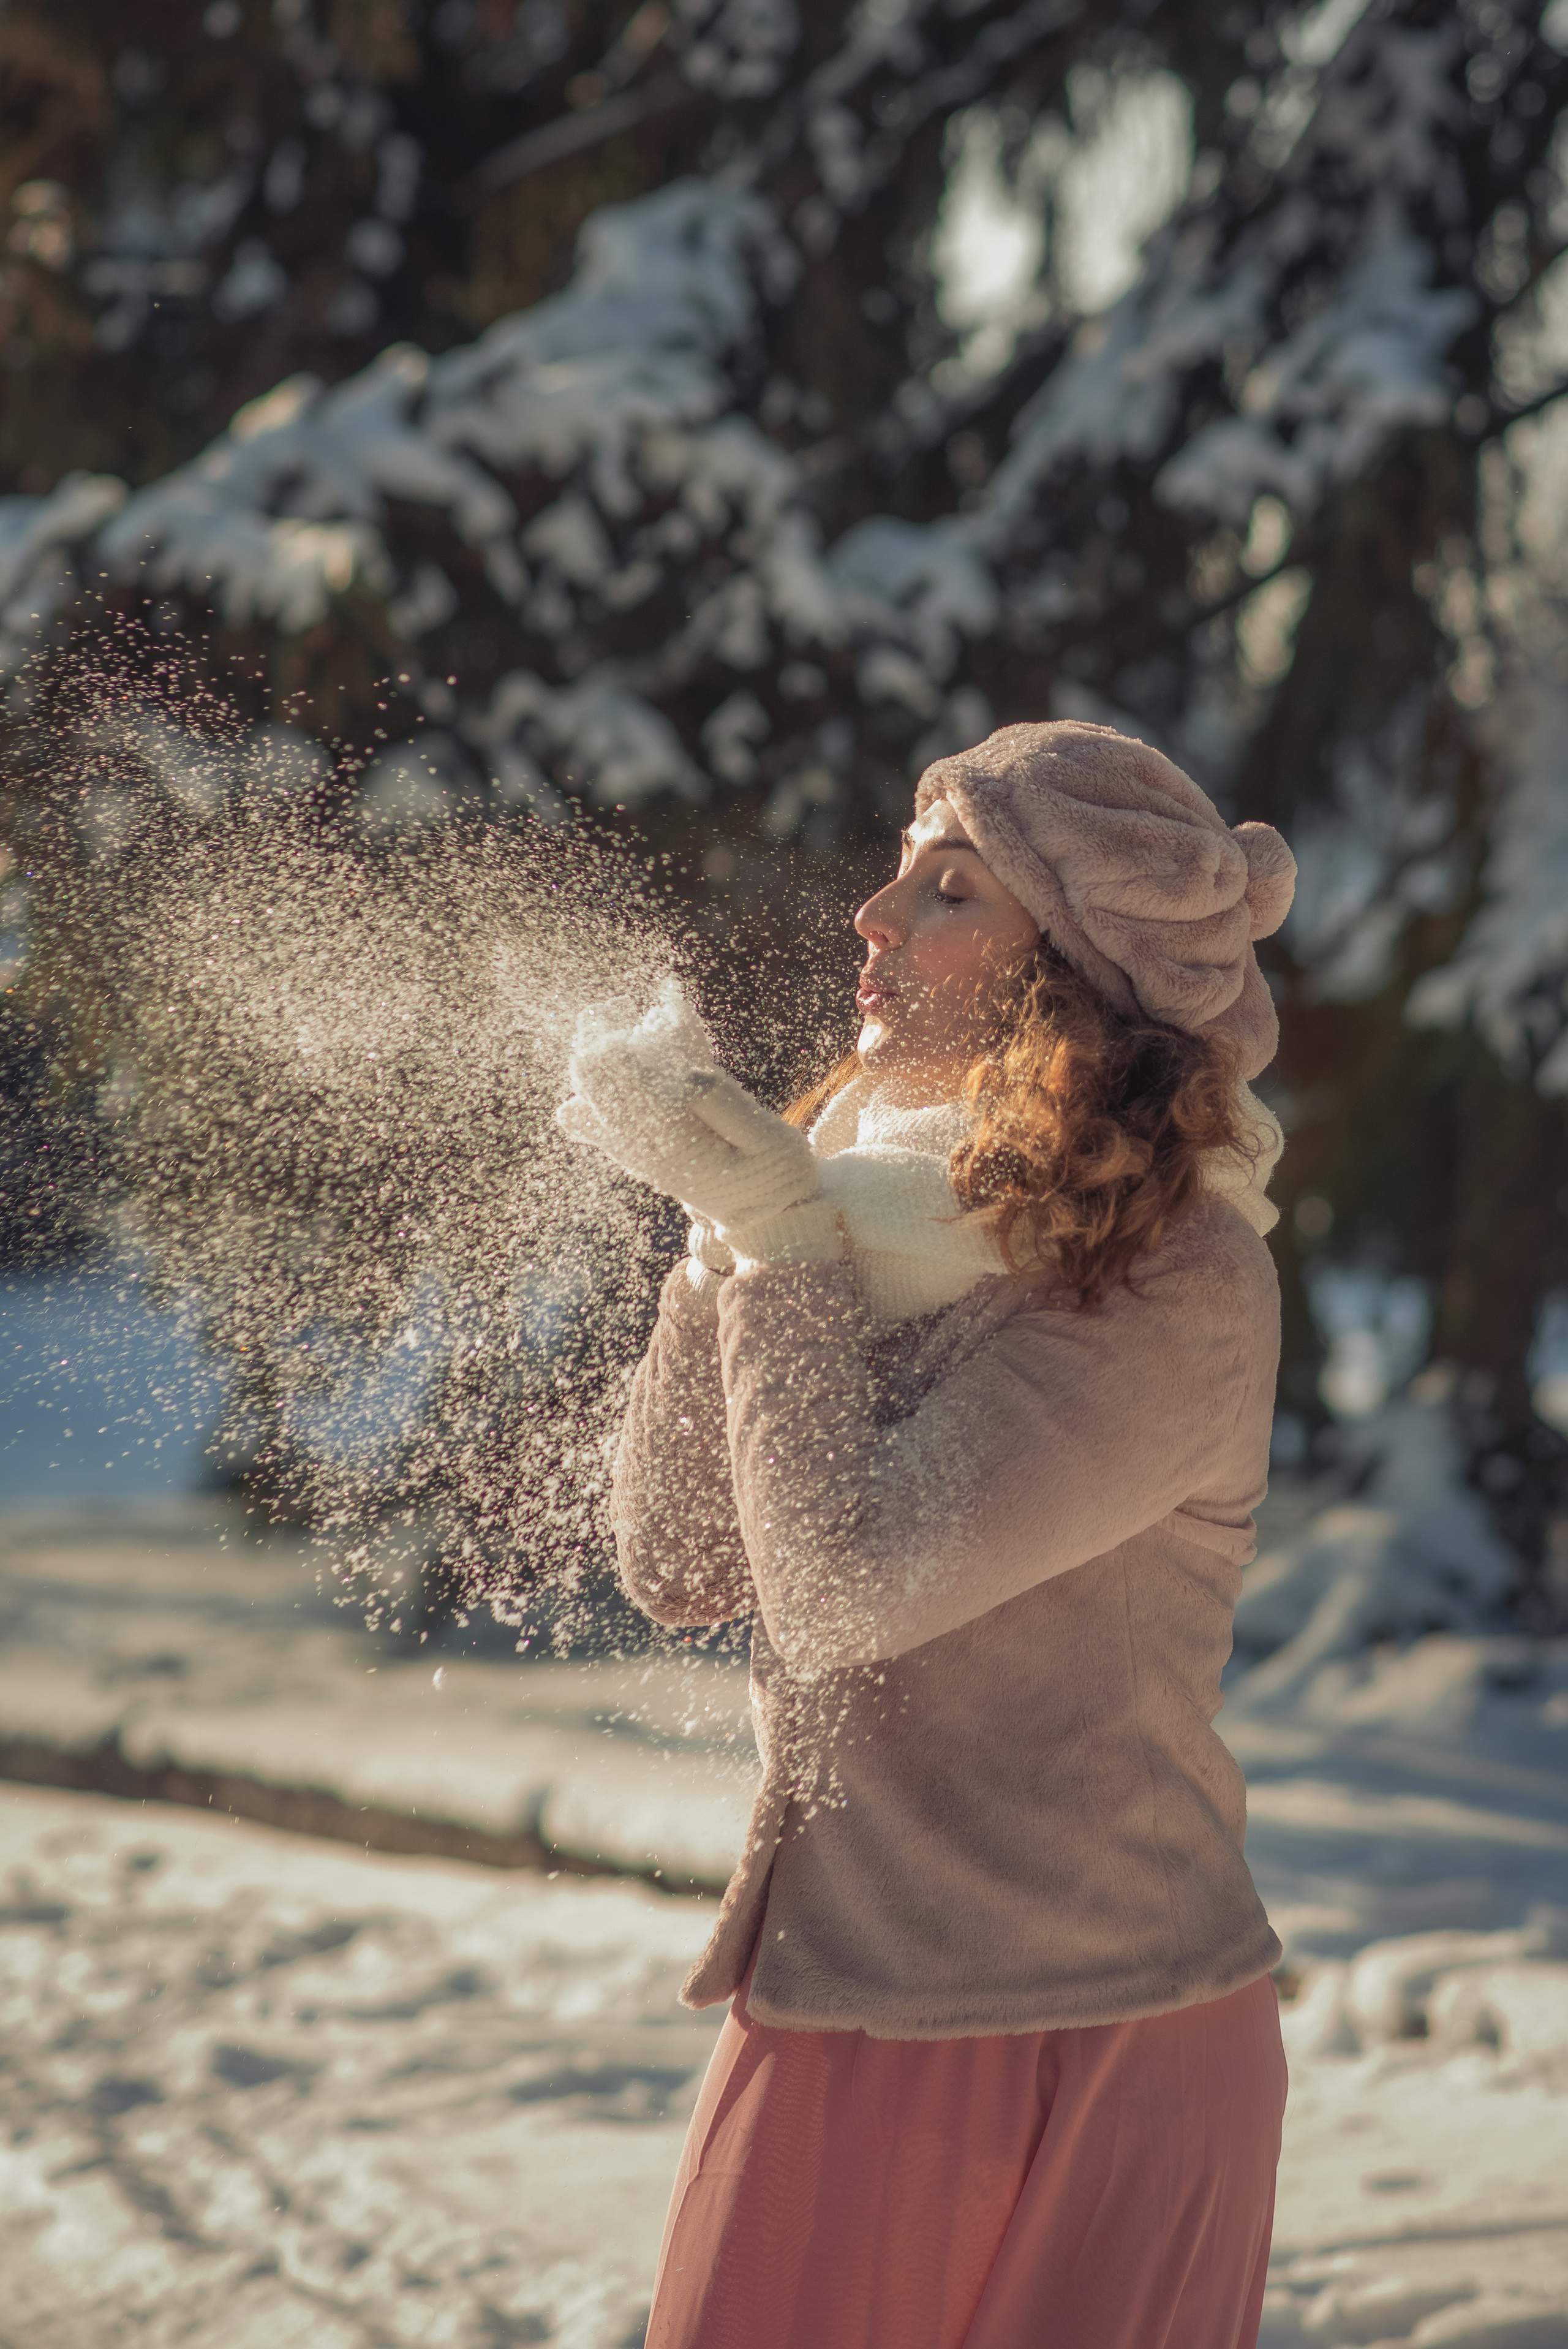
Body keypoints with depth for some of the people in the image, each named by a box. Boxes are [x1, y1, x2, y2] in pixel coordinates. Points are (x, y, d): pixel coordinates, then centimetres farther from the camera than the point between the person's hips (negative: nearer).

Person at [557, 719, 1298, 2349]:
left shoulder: (1174, 1283, -16)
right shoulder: (879, 1196, 5)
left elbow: (840, 1586, -22)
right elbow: (676, 1565, 2)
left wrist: (778, 1236, -16)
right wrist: (726, 1235, -8)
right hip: (829, 2017, 6)